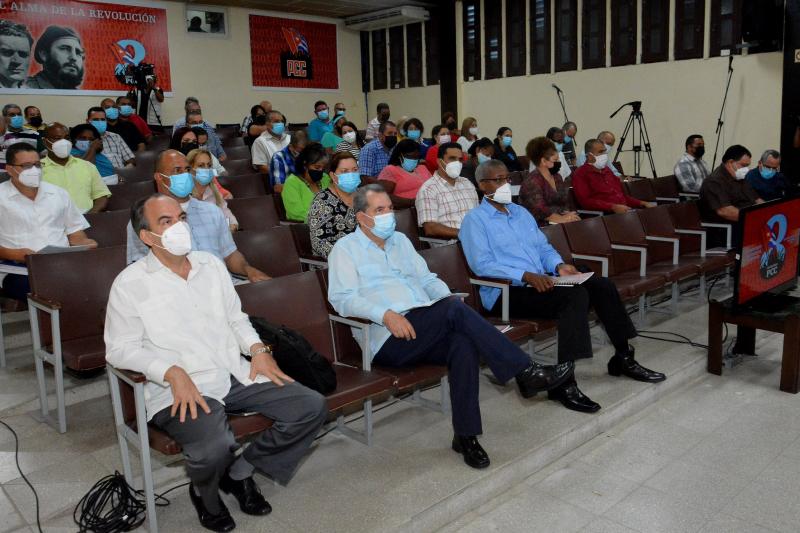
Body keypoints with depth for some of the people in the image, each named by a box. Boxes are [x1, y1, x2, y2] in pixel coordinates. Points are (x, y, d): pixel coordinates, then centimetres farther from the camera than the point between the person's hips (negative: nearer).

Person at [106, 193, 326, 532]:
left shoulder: (211, 264, 12)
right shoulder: (130, 284, -3)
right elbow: (119, 349, -5)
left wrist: (258, 349, 0)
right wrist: (173, 373, -19)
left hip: (238, 375, 6)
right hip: (180, 388, -5)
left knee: (312, 408, -8)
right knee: (215, 447, -35)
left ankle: (241, 472, 12)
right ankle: (204, 493, 6)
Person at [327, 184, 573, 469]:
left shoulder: (400, 240, 24)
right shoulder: (345, 249, 6)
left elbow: (427, 279, 23)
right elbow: (342, 298, -8)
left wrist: (447, 297, -1)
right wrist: (386, 314, -23)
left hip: (427, 333, 5)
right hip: (388, 339, -5)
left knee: (464, 343, -29)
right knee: (455, 310, -29)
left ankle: (466, 435, -21)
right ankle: (526, 372, -24)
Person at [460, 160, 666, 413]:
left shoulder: (521, 212, 21)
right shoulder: (475, 219, -3)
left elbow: (544, 248, 22)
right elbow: (482, 265, -16)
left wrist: (559, 265, -1)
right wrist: (526, 276, -25)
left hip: (540, 280, 8)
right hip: (506, 291, -8)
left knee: (602, 285, -7)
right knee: (575, 295, -29)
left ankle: (623, 358, 8)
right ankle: (564, 382, -30)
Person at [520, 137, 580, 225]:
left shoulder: (557, 177, 17)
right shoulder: (532, 182, -10)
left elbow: (565, 202, 13)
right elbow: (539, 210, -21)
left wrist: (567, 214, -8)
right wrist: (562, 219, -26)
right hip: (541, 226, -8)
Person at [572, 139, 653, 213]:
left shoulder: (606, 170, 25)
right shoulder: (581, 173, 0)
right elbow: (585, 201, -13)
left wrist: (642, 203, 13)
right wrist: (613, 207, -21)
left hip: (625, 210, 8)